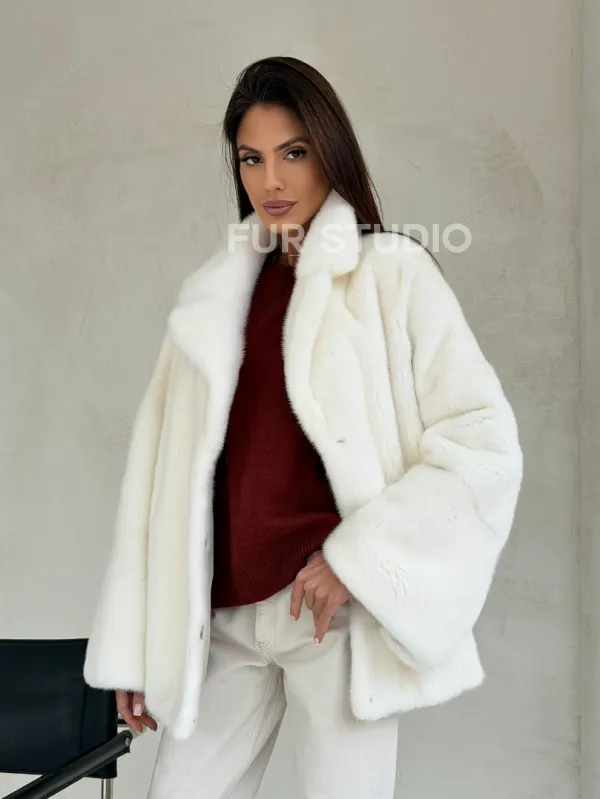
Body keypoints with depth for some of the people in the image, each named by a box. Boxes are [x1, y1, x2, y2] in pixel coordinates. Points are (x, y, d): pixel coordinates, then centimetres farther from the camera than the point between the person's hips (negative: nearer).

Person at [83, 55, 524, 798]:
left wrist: (356, 557, -11)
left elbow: (483, 441, -6)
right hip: (221, 618, 4)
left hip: (336, 613, -3)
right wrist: (135, 642, 6)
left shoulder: (392, 273, 0)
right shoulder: (216, 293, 12)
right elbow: (163, 466, 9)